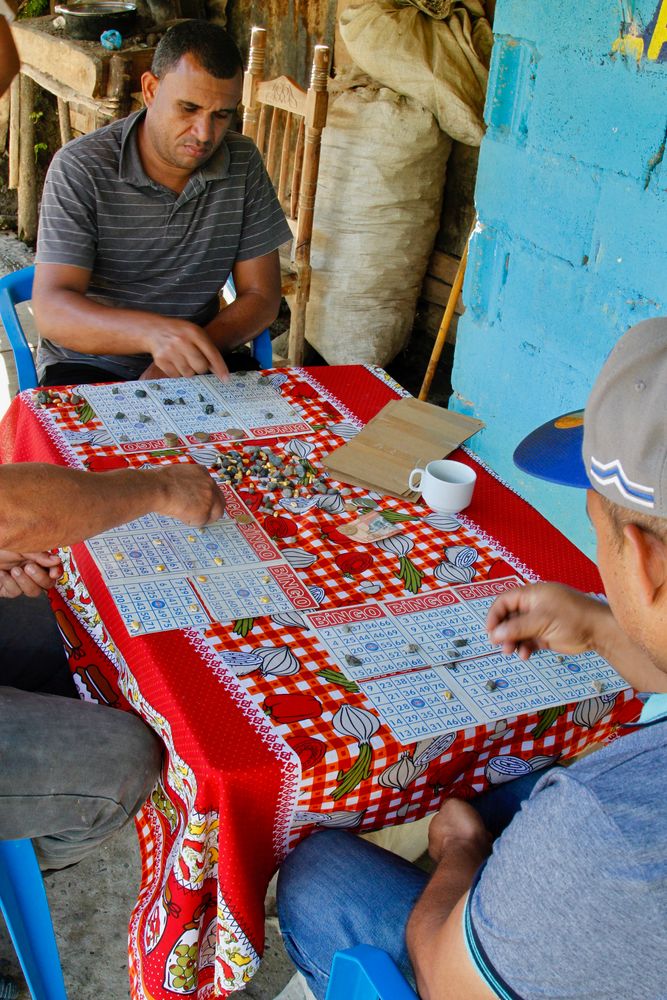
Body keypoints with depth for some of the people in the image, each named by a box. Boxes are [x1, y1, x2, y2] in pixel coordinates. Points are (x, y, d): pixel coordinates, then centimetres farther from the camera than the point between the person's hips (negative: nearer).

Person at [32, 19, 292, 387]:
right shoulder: (79, 168, -12)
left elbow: (261, 297, 1)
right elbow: (51, 311, -21)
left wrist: (194, 350, -19)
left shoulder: (243, 163, 0)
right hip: (91, 363, -3)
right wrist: (153, 331, -40)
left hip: (195, 360, 4)